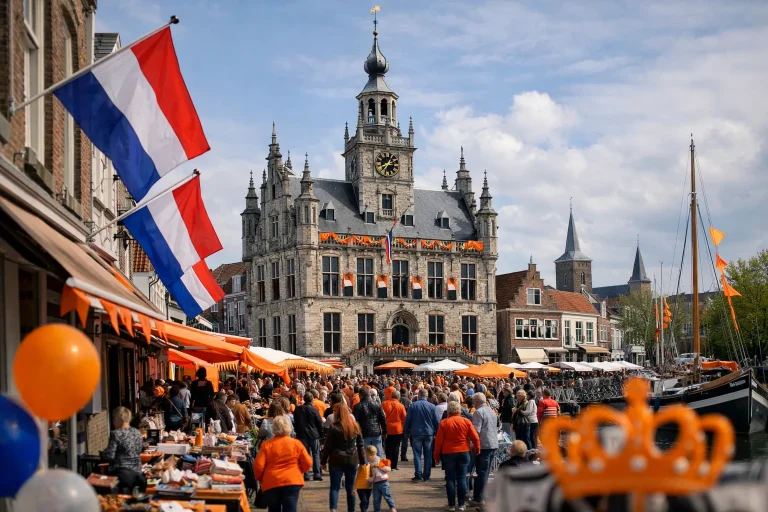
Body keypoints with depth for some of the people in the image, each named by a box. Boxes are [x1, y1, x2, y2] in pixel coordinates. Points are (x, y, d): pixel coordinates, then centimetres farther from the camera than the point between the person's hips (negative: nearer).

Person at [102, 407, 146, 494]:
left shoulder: (116, 434, -14)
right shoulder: (137, 433, 6)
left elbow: (109, 456, -15)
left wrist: (102, 453, 6)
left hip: (122, 473, -6)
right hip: (137, 472, 6)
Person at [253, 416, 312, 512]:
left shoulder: (266, 445, -1)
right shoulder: (296, 443, 2)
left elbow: (258, 465, -5)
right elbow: (307, 463, 3)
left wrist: (260, 479, 14)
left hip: (271, 483, 1)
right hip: (292, 482, -1)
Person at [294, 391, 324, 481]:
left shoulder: (298, 409, 0)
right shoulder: (313, 409, -12)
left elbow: (295, 422, 9)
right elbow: (319, 422, -6)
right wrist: (320, 431, 11)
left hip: (302, 434, 3)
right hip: (313, 434, -3)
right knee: (316, 454, 5)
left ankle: (306, 474, 4)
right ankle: (317, 474, 0)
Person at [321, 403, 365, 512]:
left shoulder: (333, 427, -10)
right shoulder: (355, 425, 4)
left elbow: (327, 446, -7)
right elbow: (360, 445, 8)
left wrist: (323, 461, 2)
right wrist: (362, 460, 15)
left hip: (337, 460, -3)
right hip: (352, 460, 4)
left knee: (335, 487, 1)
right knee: (350, 488, 12)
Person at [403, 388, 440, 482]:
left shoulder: (413, 406, -3)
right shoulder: (432, 407, -1)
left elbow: (407, 420, -1)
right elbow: (436, 421, 1)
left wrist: (406, 432, 9)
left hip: (416, 433, -1)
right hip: (429, 434, 1)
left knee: (417, 454, 3)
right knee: (428, 455, 7)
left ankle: (418, 475, -6)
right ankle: (426, 476, 7)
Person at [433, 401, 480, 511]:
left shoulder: (444, 423, -5)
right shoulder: (466, 421, -2)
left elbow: (438, 441, -5)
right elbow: (475, 438, -2)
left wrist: (437, 455, 5)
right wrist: (477, 449, 14)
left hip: (448, 453, -1)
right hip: (463, 452, 1)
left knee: (450, 479, 5)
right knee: (462, 478, 6)